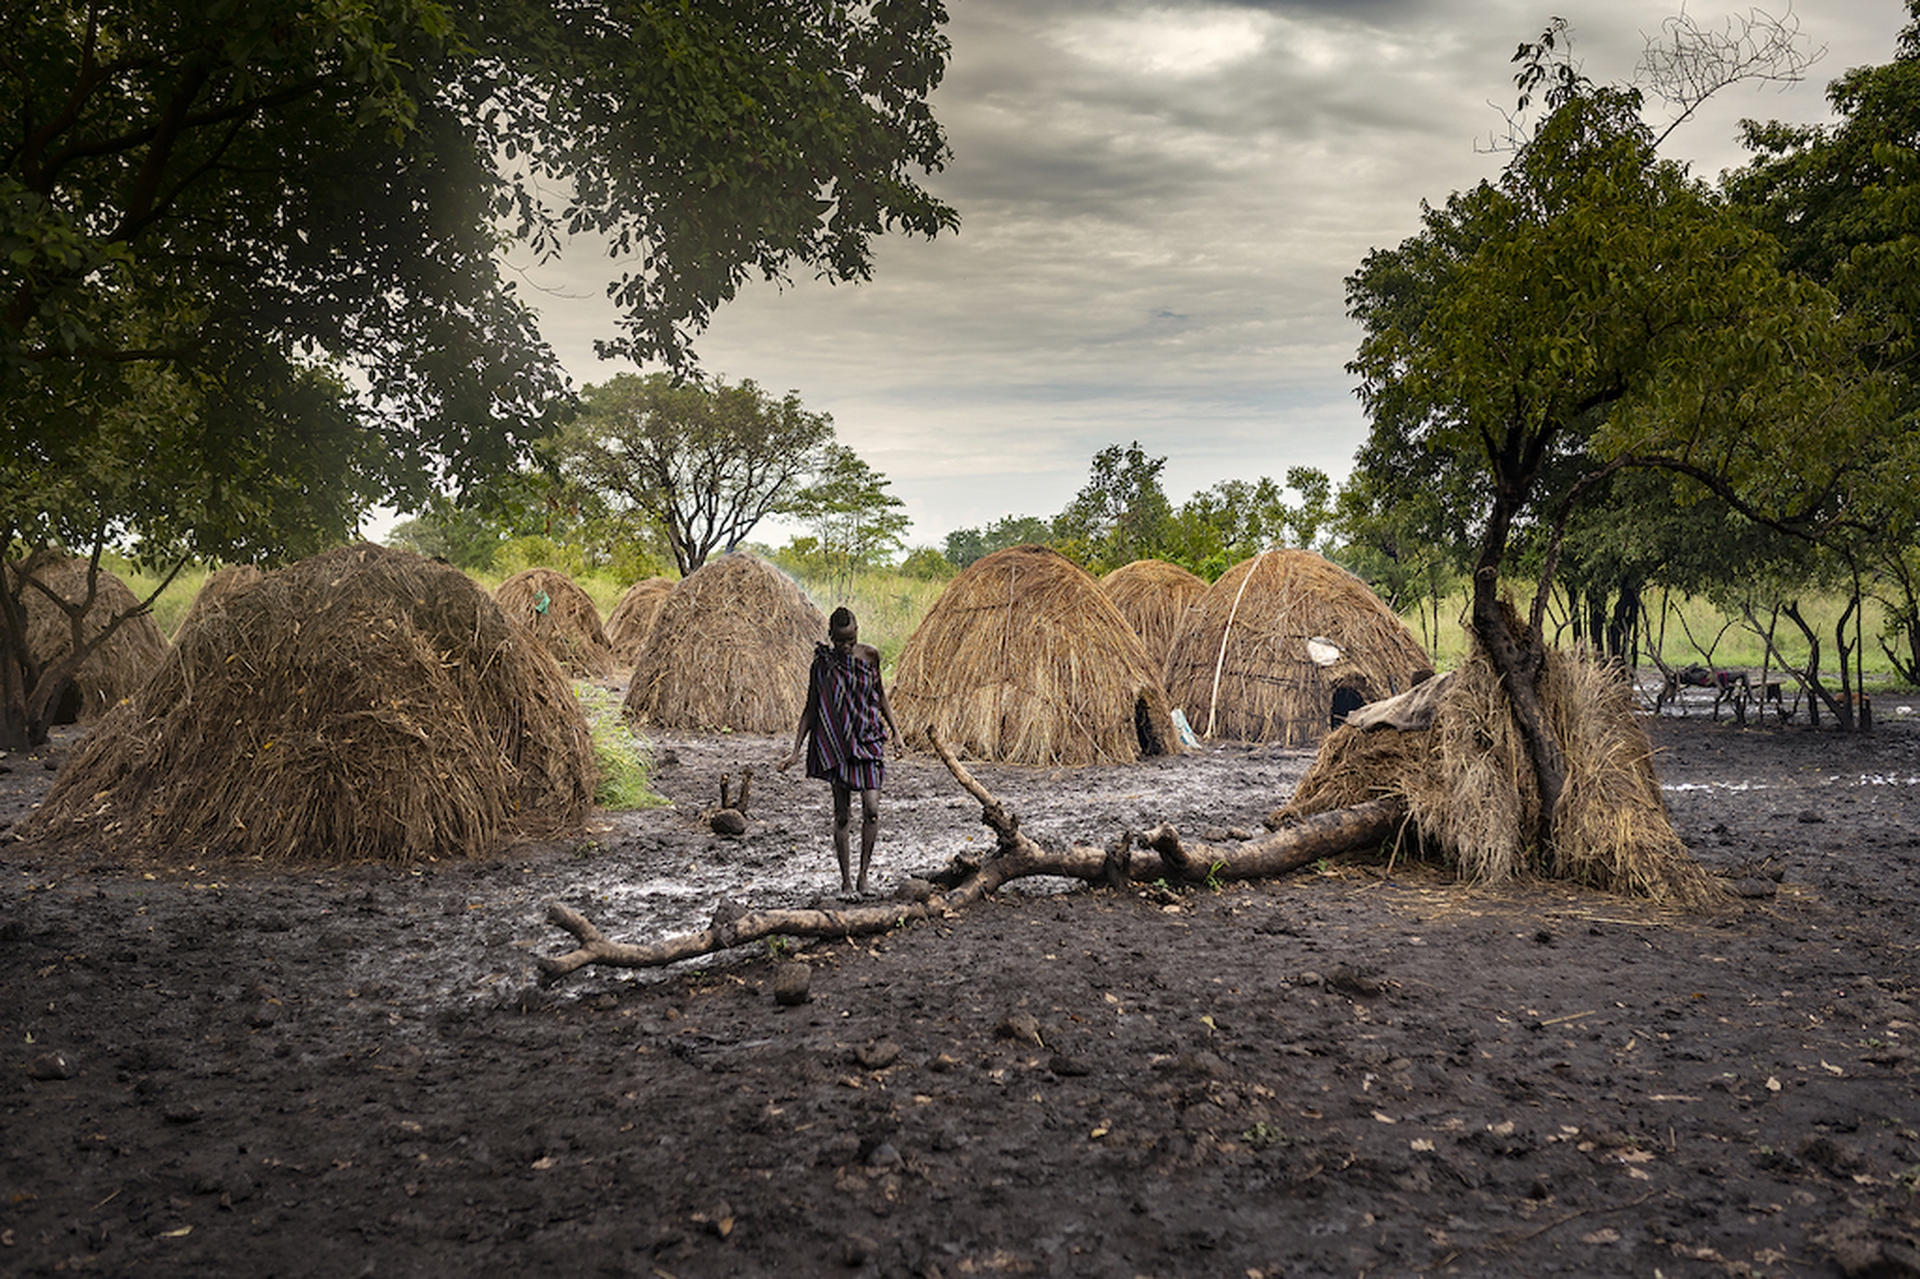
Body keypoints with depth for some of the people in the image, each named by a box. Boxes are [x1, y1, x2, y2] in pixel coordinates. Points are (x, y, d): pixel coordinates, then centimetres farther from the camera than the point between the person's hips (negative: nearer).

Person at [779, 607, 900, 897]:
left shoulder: (870, 655, -1)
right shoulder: (822, 665, -6)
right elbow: (810, 709, 1)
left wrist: (894, 729, 15)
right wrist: (795, 750, -3)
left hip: (868, 739, 1)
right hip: (837, 743, -1)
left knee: (872, 809, -11)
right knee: (842, 815, 3)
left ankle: (864, 873, 2)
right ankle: (845, 879, 13)